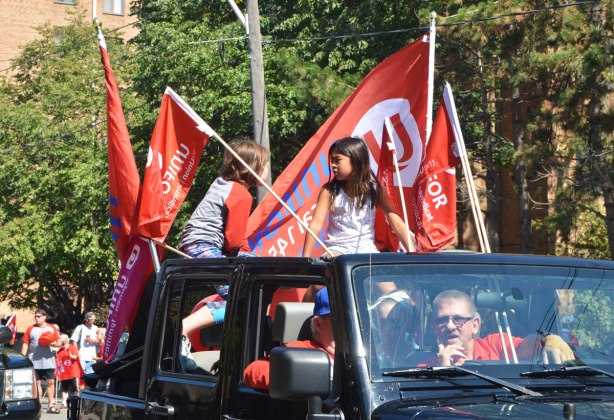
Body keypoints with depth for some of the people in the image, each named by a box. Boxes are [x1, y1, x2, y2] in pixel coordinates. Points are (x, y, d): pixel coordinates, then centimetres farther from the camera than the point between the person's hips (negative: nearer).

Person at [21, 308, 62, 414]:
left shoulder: (52, 328, 9)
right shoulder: (31, 329, 7)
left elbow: (59, 342, 8)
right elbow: (25, 344, 4)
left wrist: (53, 343, -14)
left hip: (49, 360, 1)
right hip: (34, 361, -1)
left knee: (51, 382, 0)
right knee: (37, 383, 0)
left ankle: (51, 405, 5)